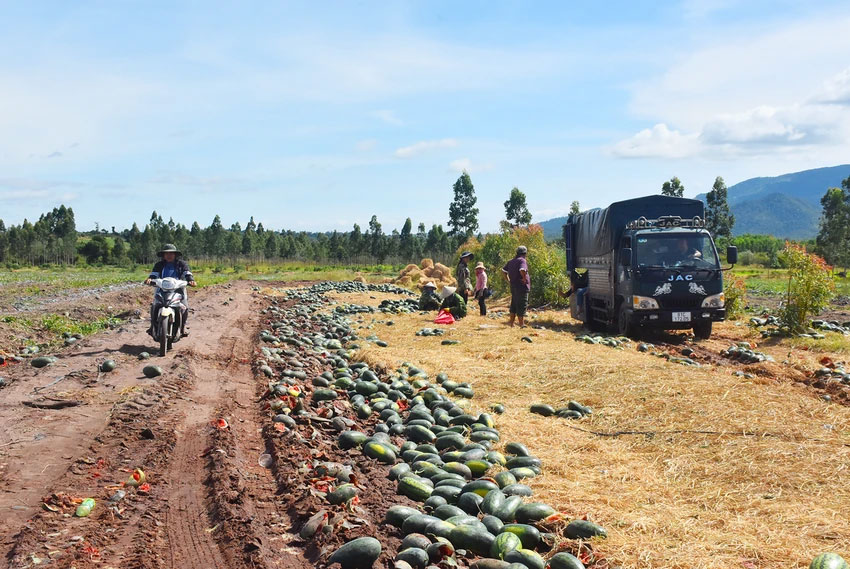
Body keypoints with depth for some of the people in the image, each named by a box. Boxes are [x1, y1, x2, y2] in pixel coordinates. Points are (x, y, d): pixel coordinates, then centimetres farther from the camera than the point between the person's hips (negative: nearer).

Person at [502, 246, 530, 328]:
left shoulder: (511, 261, 12)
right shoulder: (522, 261, -13)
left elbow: (503, 270, 21)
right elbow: (522, 270, -32)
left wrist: (508, 280, 18)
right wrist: (524, 279, -17)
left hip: (513, 287, 8)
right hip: (522, 287, -8)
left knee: (514, 305, 17)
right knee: (522, 306, -3)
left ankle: (511, 322, 22)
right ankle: (522, 324, 0)